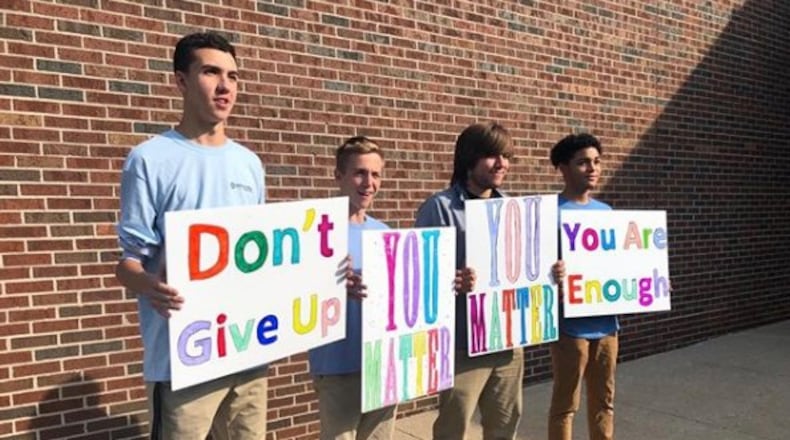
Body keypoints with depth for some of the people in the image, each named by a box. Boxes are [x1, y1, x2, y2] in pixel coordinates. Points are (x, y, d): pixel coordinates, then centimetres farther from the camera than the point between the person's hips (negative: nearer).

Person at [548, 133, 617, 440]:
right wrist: (552, 279, -32)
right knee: (566, 404, 7)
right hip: (571, 325, -6)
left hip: (606, 322, 7)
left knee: (604, 400, 19)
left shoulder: (606, 212, 11)